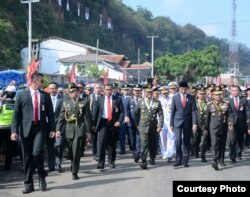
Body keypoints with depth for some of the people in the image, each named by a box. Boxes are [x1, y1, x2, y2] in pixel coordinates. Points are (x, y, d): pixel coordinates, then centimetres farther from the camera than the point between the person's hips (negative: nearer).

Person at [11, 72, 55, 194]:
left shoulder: (45, 96, 10)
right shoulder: (21, 96, 4)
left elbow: (50, 113, 11)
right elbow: (16, 114, 1)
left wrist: (52, 129, 2)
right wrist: (14, 130, -8)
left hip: (40, 127, 0)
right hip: (26, 129, 0)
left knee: (37, 152, -18)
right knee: (27, 157, 3)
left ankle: (41, 175, 8)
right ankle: (28, 184, 14)